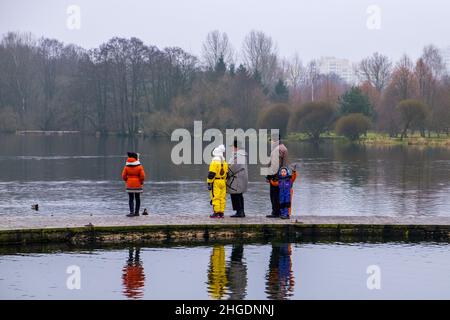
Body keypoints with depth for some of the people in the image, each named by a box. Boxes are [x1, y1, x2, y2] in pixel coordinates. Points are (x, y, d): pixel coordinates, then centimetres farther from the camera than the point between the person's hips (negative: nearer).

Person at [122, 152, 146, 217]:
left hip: (130, 185, 0)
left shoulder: (127, 166, -4)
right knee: (137, 198, 11)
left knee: (131, 199, 2)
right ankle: (136, 212, 14)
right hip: (138, 184, 0)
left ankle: (131, 212, -12)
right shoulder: (139, 166, -8)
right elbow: (142, 176, -11)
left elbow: (123, 176, -3)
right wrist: (141, 182, 7)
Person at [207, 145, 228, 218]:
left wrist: (209, 183, -12)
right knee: (222, 198, 8)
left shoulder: (214, 162, -12)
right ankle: (221, 213, 9)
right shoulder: (224, 162, 11)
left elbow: (211, 174, -16)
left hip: (215, 182, -7)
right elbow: (226, 174, 15)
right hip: (223, 182, 7)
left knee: (215, 198, -5)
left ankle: (216, 213, -7)